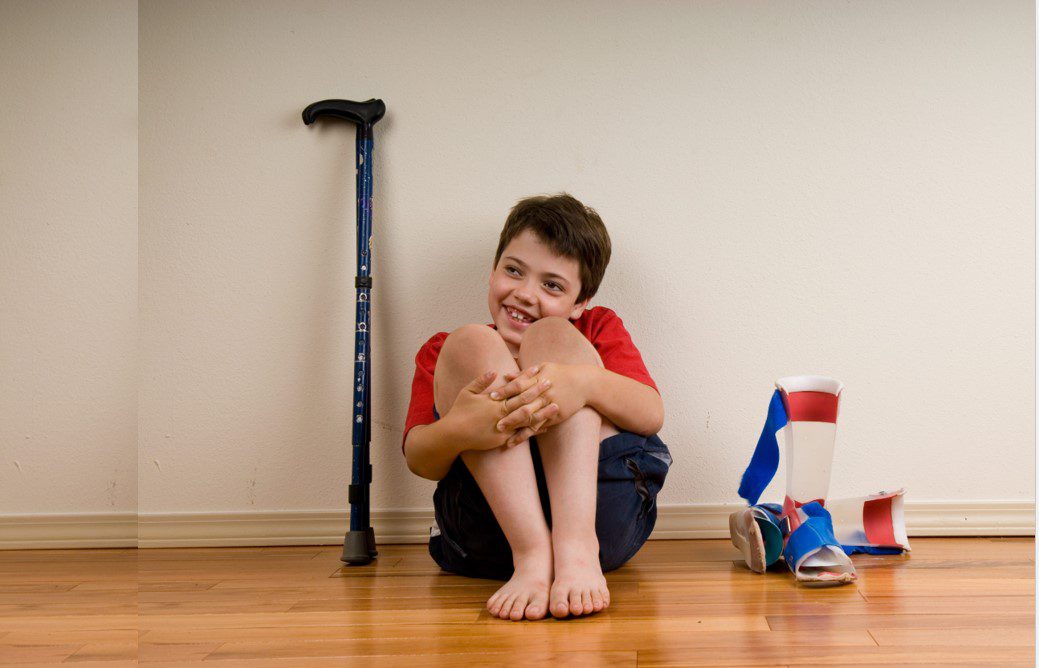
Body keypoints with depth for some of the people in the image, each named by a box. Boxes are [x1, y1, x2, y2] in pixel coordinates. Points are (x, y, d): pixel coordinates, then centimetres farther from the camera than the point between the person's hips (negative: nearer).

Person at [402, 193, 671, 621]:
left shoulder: (597, 329, 21)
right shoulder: (443, 352, 20)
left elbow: (652, 414, -1)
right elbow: (418, 459, 1)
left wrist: (584, 382, -24)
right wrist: (457, 430, -25)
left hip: (600, 507, 0)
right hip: (489, 530, 1)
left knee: (552, 336, -10)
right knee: (471, 343, -11)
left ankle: (578, 547, -30)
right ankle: (532, 554, -28)